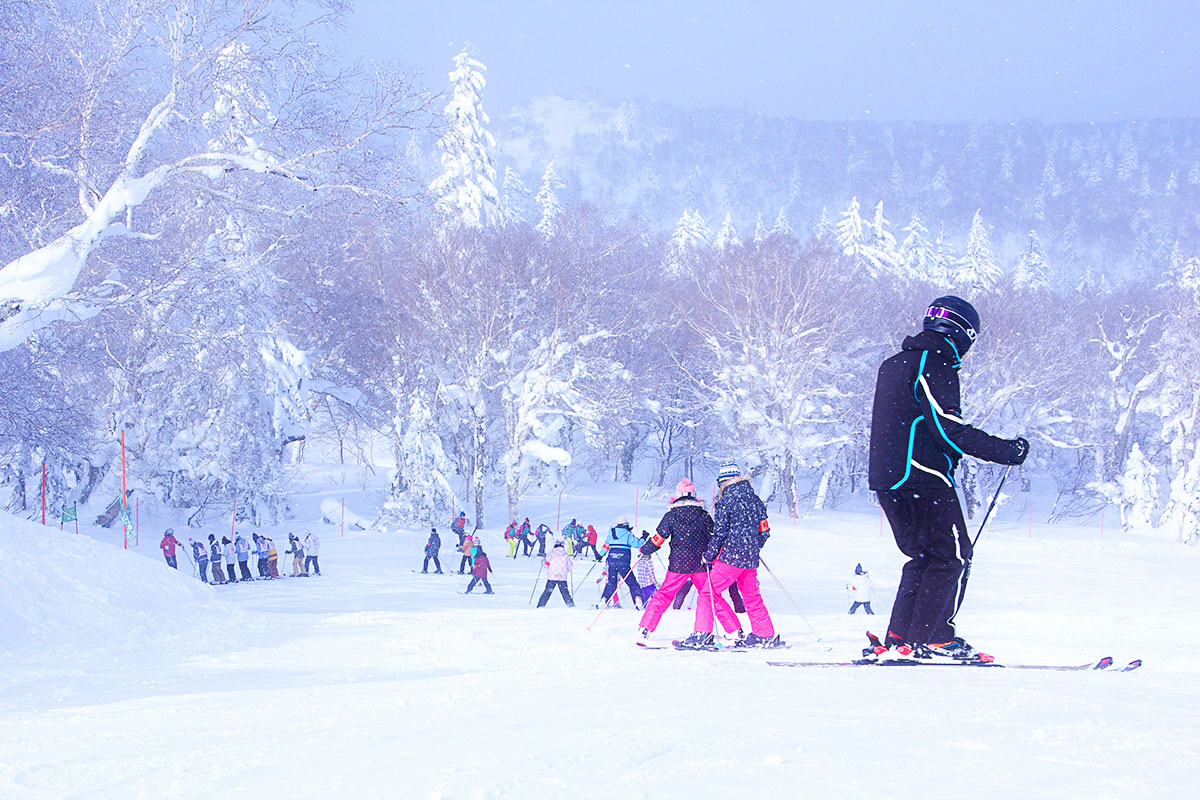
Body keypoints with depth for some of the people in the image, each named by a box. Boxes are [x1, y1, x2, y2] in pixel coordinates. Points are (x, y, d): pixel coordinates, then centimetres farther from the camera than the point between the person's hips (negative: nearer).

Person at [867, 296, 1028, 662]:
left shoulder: (894, 364, 18)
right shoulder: (934, 366, -11)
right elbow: (949, 429, -19)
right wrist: (1005, 451, -14)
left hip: (888, 479, 9)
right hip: (925, 479, -9)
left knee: (924, 557, 15)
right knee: (952, 557, -3)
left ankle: (897, 639, 9)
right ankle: (933, 638, -8)